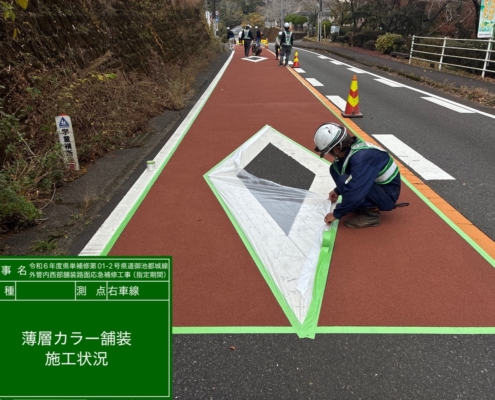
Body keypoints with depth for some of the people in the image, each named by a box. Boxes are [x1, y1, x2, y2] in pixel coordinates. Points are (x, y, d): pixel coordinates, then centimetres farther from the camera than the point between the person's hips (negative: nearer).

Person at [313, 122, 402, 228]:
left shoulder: (362, 157, -31)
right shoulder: (351, 146, -4)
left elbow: (355, 193, -33)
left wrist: (336, 214, -21)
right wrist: (337, 191, 21)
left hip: (388, 196, -9)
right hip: (376, 185, 9)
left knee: (344, 181, -29)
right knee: (336, 168, 2)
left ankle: (371, 213, -11)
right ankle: (360, 205, 6)